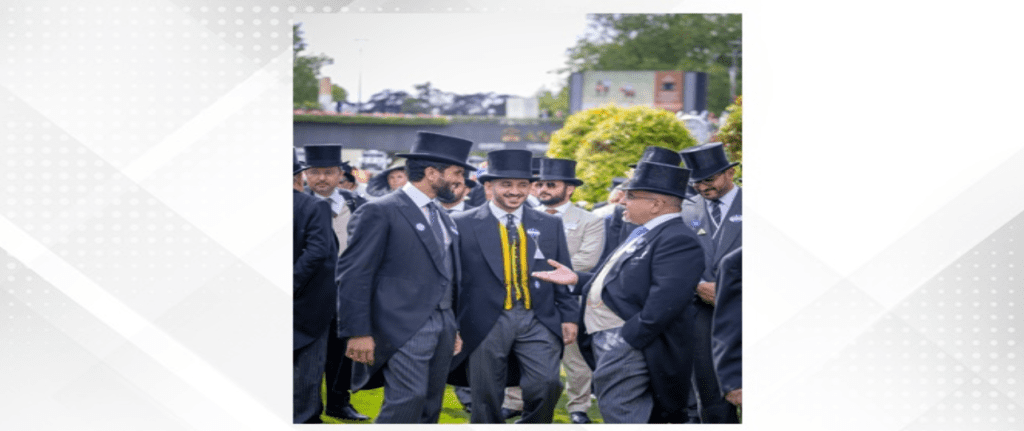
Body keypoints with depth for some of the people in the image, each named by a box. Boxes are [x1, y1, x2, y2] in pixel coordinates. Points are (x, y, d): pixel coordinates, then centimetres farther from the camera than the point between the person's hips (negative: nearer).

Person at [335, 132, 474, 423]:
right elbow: (353, 275, -12)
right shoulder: (379, 212, -8)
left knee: (430, 409, 8)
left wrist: (454, 329, 19)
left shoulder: (444, 218, 18)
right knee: (408, 399, -18)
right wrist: (358, 333, -17)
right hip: (404, 330, -8)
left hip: (442, 328, 8)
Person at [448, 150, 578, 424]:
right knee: (486, 400, 4)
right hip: (486, 323, -2)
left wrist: (568, 317, 6)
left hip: (538, 321, 2)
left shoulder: (549, 225, 12)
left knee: (546, 385, -14)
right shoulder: (463, 225, 2)